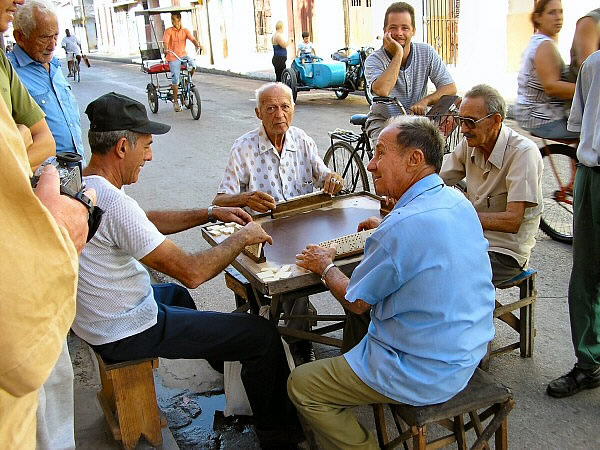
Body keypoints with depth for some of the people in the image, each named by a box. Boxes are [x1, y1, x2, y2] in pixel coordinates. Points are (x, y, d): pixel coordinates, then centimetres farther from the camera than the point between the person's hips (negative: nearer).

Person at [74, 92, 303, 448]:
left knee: (174, 293, 38)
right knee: (263, 334, -6)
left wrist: (211, 214, 7)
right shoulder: (113, 203, -30)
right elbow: (192, 272, -30)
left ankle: (229, 369, 55)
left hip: (93, 319, 10)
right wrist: (244, 237, -15)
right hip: (126, 334, -10)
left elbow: (147, 221, 14)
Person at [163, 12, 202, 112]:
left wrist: (198, 45, -29)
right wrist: (166, 49, -37)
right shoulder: (169, 31, -2)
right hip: (173, 57, -2)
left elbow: (192, 39, -8)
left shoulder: (185, 31, 5)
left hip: (183, 55, 2)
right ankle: (175, 101, 5)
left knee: (193, 65, -28)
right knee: (175, 78, -8)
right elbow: (166, 42, -16)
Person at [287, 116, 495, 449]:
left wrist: (325, 266, 2)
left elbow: (355, 302, -14)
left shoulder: (402, 227, -28)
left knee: (300, 385, 2)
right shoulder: (460, 203, -2)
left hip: (428, 376, -9)